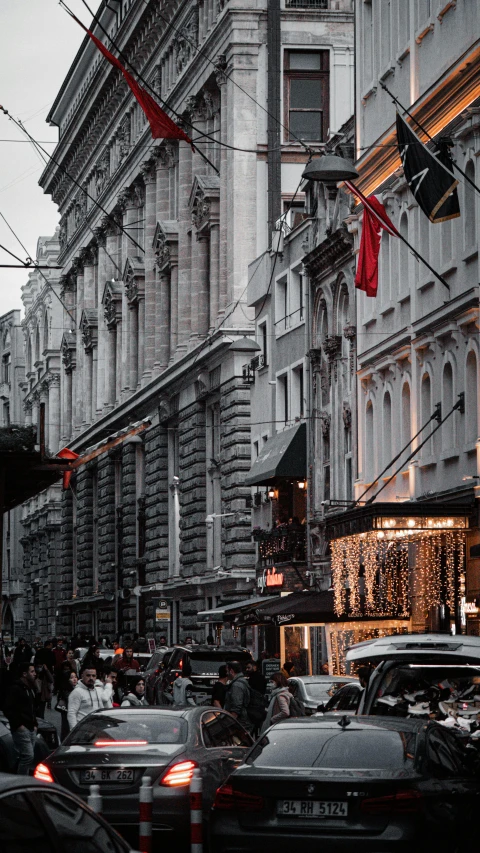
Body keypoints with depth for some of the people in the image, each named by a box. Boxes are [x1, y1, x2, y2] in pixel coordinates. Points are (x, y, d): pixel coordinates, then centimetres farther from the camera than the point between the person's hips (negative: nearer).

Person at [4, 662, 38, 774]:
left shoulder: (31, 689, 18)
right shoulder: (16, 689, -10)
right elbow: (8, 710, -16)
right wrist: (18, 725, -17)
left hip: (31, 729, 9)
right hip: (21, 729, -9)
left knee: (24, 757, 10)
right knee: (28, 756, -15)